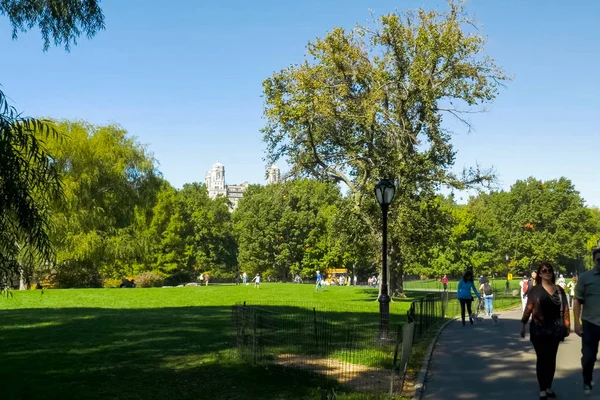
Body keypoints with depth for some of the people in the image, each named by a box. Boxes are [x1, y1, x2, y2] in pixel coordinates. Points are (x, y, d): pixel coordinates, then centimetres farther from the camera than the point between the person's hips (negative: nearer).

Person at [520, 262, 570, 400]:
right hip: (539, 329, -3)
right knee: (542, 359, 2)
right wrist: (523, 325, -4)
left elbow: (565, 309, 5)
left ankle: (549, 388, 21)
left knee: (551, 359, 9)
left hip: (554, 329, 3)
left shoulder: (559, 290, 5)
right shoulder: (535, 290, -3)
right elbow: (528, 308, -3)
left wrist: (567, 326, 0)